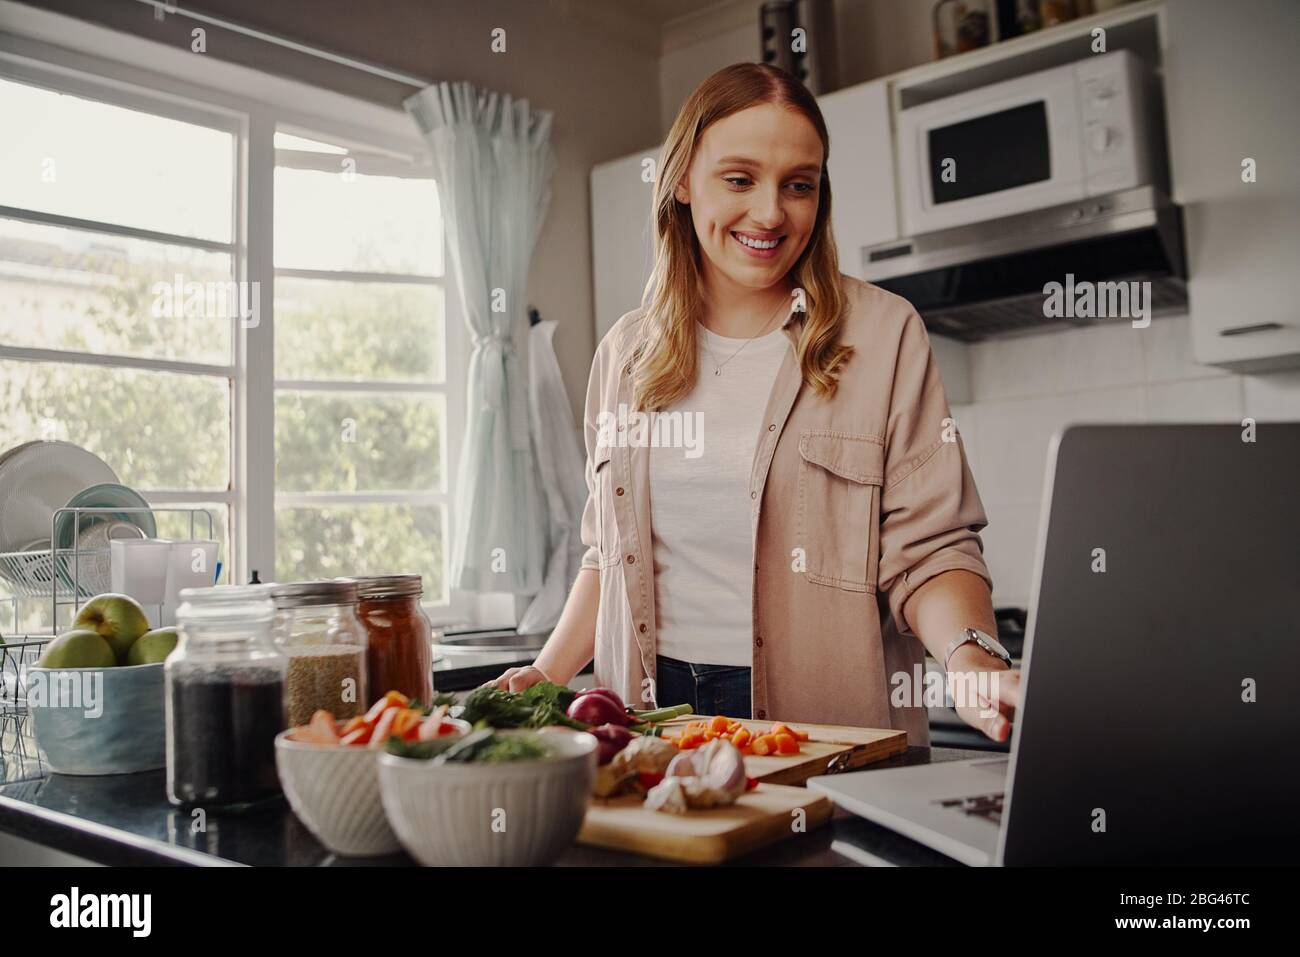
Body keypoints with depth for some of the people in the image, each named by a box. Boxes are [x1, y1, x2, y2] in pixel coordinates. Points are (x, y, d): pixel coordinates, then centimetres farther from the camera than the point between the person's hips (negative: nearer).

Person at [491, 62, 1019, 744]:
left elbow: (928, 550, -5)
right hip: (655, 718, 3)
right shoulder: (625, 353, 11)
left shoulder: (881, 334, -1)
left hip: (827, 731, -3)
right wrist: (546, 675, 7)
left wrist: (972, 662, -24)